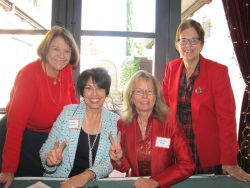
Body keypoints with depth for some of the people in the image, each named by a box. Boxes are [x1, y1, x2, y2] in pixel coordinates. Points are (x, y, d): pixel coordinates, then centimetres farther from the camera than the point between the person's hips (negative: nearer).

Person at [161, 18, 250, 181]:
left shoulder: (218, 71, -13)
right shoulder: (172, 68, 0)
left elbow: (227, 118, -15)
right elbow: (163, 103, 6)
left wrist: (229, 161, -18)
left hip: (208, 153, -3)